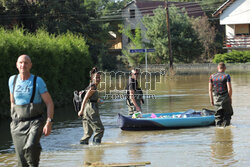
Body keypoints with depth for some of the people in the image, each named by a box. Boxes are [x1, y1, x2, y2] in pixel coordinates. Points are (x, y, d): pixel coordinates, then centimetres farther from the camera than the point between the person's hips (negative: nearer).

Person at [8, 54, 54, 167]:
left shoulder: (38, 81, -5)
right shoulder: (13, 80, 6)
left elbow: (49, 103, -3)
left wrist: (49, 123, -13)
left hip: (35, 122, -3)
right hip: (18, 125, 3)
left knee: (30, 148, -29)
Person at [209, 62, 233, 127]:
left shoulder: (212, 76, 4)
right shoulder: (226, 76, -6)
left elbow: (210, 89, 4)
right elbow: (229, 89, -12)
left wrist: (211, 100, 10)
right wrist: (230, 98, -1)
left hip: (216, 98, 3)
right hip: (225, 97, -3)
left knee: (218, 115, 10)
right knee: (227, 114, 9)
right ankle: (226, 125, 4)